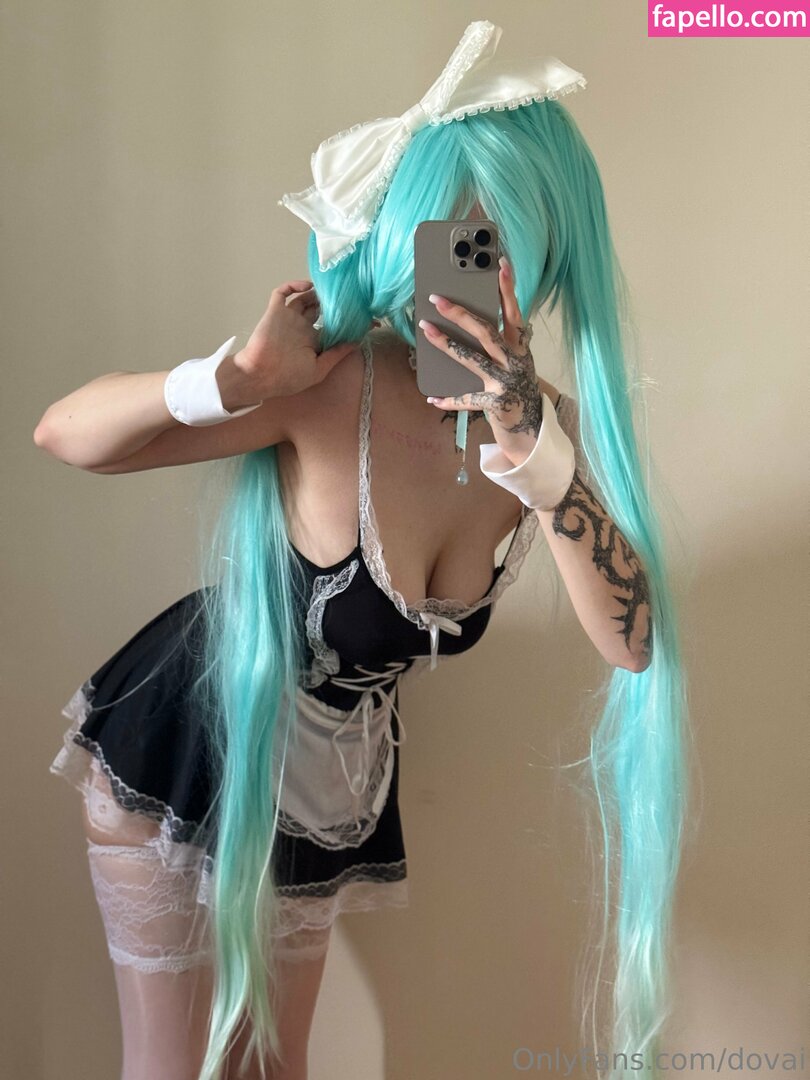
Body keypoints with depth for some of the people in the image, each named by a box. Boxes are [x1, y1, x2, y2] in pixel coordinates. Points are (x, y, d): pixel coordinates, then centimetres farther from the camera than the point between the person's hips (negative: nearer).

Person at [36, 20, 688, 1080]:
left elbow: (632, 643, -25)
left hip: (333, 792, 4)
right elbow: (64, 433, -25)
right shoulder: (334, 384, -28)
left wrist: (540, 448, -38)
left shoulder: (548, 420, -14)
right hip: (184, 753, -4)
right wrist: (241, 376, -41)